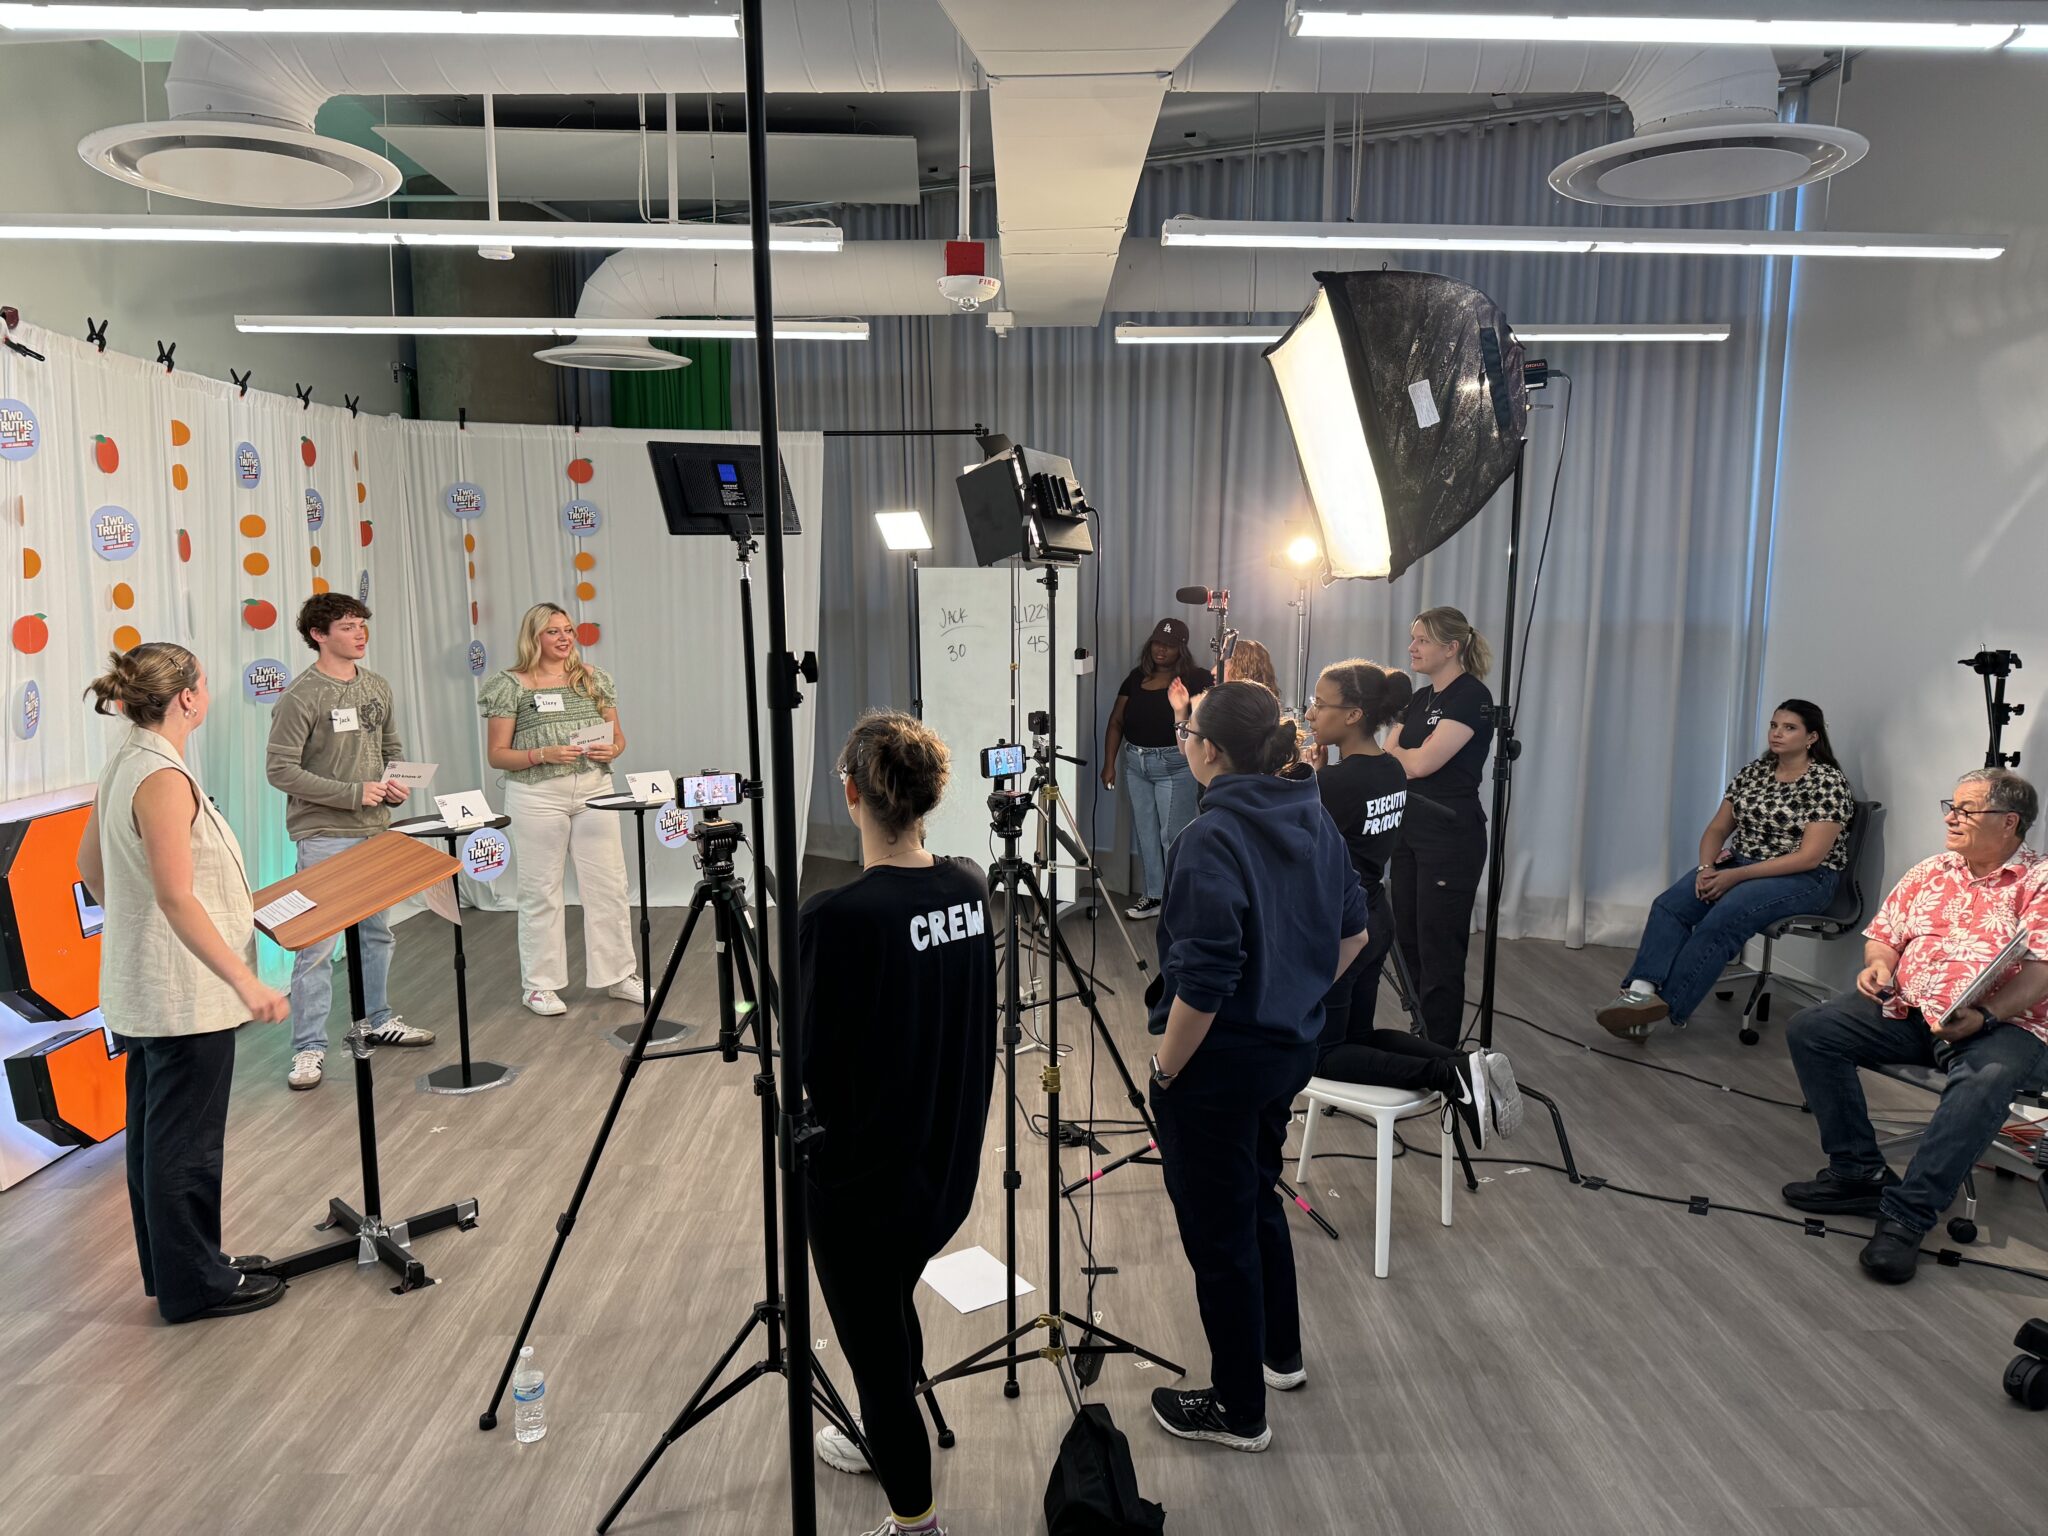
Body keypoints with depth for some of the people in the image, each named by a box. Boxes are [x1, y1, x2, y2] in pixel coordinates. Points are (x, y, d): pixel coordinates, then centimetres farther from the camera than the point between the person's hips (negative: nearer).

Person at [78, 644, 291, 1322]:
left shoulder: (124, 765, 6)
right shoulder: (163, 779, -23)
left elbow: (90, 866, 17)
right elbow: (177, 899, -28)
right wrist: (247, 984, -30)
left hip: (142, 986, 10)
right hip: (182, 993, -10)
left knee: (156, 1132, 19)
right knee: (186, 1140, 3)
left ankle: (173, 1266, 34)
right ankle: (193, 1284, 16)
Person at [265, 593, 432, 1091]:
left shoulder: (377, 688, 9)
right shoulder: (301, 696, -12)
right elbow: (280, 770, -14)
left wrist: (396, 785, -1)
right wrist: (352, 793, -19)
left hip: (375, 830, 7)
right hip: (324, 837, -7)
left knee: (378, 932, 17)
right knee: (317, 944, -4)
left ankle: (379, 1020, 33)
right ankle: (309, 1049, 5)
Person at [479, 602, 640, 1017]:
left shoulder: (594, 678, 9)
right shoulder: (511, 685, -2)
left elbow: (618, 735, 15)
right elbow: (496, 754, -3)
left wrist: (612, 750, -8)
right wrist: (543, 755, -18)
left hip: (595, 791, 4)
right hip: (538, 797, -3)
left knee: (609, 885, 5)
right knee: (541, 890, 4)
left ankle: (618, 974, 17)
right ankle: (539, 984, 15)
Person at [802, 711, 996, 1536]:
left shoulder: (836, 917, -25)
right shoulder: (969, 887, -4)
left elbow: (813, 1065, -17)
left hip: (863, 1176, -7)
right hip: (949, 1162, 8)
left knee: (876, 1344, 11)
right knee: (891, 1309, 30)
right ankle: (883, 1440, 53)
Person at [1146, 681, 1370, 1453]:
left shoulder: (1212, 840, -25)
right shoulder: (1315, 819, 1)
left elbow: (1203, 982, -28)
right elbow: (1352, 931, 11)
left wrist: (1165, 1070, -14)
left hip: (1219, 1067, -9)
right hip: (1291, 1048, 9)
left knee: (1218, 1232, 9)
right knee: (1258, 1198, 28)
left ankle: (1239, 1411, 26)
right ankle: (1280, 1354, 47)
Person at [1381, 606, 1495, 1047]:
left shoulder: (1471, 696, -12)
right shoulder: (1419, 700, 15)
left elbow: (1422, 762, -19)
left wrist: (1393, 753, 0)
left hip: (1452, 836, -9)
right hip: (1410, 833, 9)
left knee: (1439, 951, -3)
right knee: (1408, 943, 12)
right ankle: (1420, 1042, 23)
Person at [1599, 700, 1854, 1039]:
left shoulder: (1829, 782, -9)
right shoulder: (1754, 772, 10)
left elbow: (1809, 857, -17)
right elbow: (1717, 828, 11)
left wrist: (1736, 876, -21)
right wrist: (1707, 867, -12)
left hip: (1804, 879, -6)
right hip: (1740, 864, 6)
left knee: (1722, 919, -33)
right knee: (1670, 904, -23)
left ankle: (1664, 1008, -35)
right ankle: (1641, 991, -40)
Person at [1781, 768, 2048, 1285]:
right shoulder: (1929, 873, 17)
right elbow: (1884, 934, 20)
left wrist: (1984, 1015, -28)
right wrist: (1878, 964, -5)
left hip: (2004, 1024, -5)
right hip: (1908, 1010, 6)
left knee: (1988, 1078, -39)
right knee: (1810, 1027, -14)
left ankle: (1906, 1216, -34)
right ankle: (1859, 1170, -10)